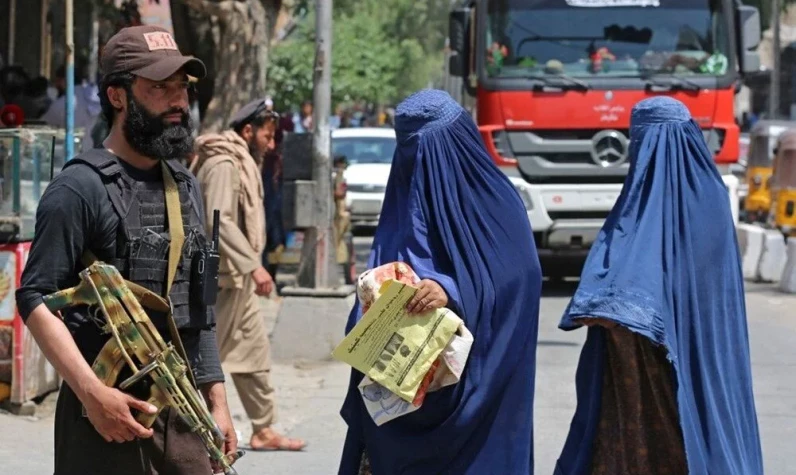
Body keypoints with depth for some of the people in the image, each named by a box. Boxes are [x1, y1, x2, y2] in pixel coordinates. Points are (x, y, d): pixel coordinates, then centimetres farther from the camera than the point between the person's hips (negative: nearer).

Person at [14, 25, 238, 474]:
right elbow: (36, 299, -13)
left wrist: (218, 402, 15)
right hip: (111, 409, -6)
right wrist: (93, 393, -22)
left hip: (185, 413, 6)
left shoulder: (186, 186, 16)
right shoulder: (82, 188, -7)